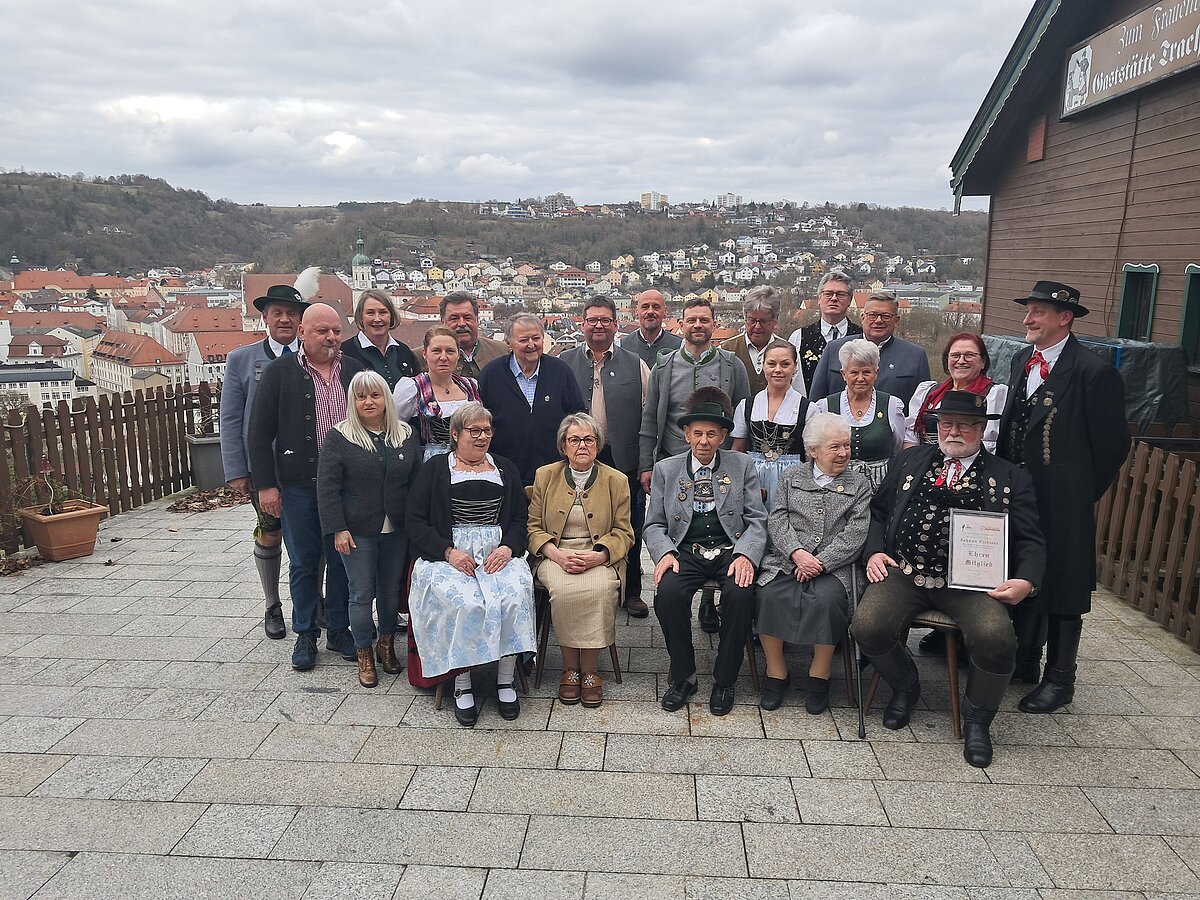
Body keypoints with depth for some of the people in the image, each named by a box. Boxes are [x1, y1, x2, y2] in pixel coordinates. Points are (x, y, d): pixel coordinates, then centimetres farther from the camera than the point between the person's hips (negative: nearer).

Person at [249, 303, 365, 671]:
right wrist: (265, 485, -8)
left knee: (342, 559, 12)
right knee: (303, 562, 10)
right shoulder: (279, 372, -4)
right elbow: (259, 433, -4)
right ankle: (305, 634, 25)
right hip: (298, 486, -2)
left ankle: (339, 630, 27)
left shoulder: (355, 370, 5)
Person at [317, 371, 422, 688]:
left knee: (391, 590, 13)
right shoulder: (339, 438, -5)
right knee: (362, 594, 3)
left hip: (397, 530, 3)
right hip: (357, 531, -3)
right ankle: (364, 655, 19)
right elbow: (327, 488, -8)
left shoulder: (405, 435, 5)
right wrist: (338, 529, -13)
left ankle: (387, 644, 32)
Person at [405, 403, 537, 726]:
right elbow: (415, 522, 3)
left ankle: (505, 681, -15)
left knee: (514, 596, -28)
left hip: (499, 552, 2)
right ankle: (462, 683, -15)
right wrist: (448, 552, -12)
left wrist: (508, 547, -7)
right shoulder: (435, 470, 10)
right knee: (466, 603, -31)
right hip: (449, 554, -2)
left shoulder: (505, 469, 19)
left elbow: (521, 518, 14)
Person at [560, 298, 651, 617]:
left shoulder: (635, 366, 5)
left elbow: (648, 417, 2)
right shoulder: (564, 363, 5)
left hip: (625, 462, 0)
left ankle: (631, 591, 25)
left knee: (629, 531, 10)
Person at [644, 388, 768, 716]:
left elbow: (757, 520, 5)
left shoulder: (742, 466, 10)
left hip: (730, 550, 0)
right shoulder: (666, 469, 12)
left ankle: (724, 680, -9)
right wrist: (664, 553, -13)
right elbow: (654, 525, 9)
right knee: (667, 592, -30)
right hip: (686, 551, 1)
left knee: (741, 594, -31)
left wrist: (745, 555, -14)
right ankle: (683, 676, -7)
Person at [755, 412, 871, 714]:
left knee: (827, 598, -32)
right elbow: (777, 519, 6)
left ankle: (820, 675, -10)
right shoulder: (791, 477, 17)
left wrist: (820, 562, -12)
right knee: (769, 594, -28)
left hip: (833, 565, -1)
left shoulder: (859, 485, 13)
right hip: (786, 560, 1)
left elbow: (855, 533, 1)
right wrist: (796, 553, -12)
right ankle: (777, 673, -10)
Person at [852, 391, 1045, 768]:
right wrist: (874, 551, 3)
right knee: (867, 626, -24)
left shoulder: (1010, 478, 13)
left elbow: (1030, 542, 10)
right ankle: (905, 686, 11)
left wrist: (1026, 581, -9)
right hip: (904, 571, 2)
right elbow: (878, 510, 21)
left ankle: (977, 718, 2)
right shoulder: (911, 460, 18)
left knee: (996, 637, -30)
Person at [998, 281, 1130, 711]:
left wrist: (1083, 493, -3)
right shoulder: (1022, 361, 8)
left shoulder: (1094, 372, -15)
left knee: (1061, 588, 6)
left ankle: (1059, 679, 21)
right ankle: (1022, 661, 34)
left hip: (1063, 502, -7)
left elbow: (1112, 444, -11)